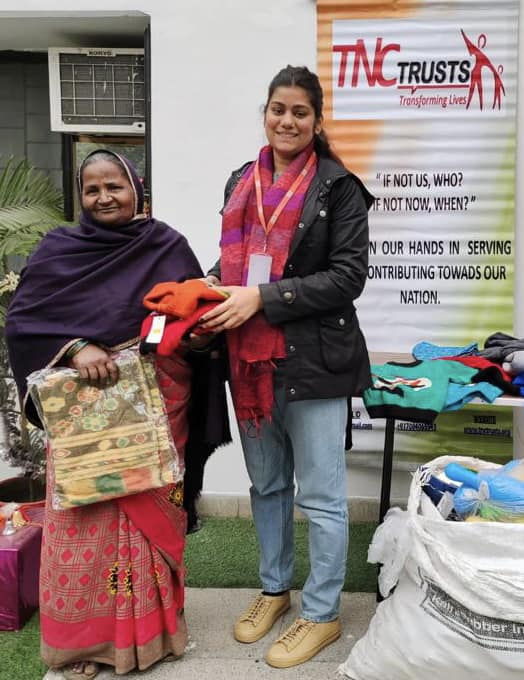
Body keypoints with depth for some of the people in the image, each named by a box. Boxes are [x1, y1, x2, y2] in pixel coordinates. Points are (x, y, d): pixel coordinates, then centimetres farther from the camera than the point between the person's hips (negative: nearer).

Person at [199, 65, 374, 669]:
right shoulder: (242, 182, 11)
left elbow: (348, 276, -14)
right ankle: (274, 589, 38)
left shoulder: (337, 186, -7)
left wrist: (263, 298, -20)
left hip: (313, 360, -6)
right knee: (266, 485, 19)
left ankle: (322, 615, 22)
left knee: (320, 495, 4)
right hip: (250, 358, 6)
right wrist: (213, 282, -3)